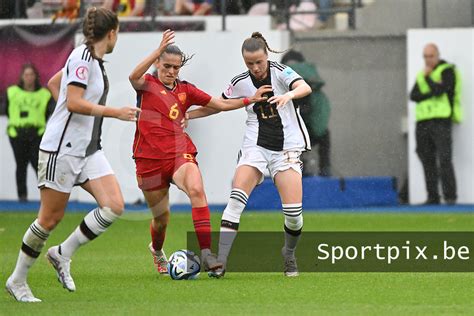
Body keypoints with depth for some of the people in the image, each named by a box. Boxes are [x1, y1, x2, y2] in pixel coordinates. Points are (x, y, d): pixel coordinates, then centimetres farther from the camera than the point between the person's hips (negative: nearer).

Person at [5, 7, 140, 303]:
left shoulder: (94, 59, 13)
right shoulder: (82, 56, -14)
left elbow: (53, 82, 26)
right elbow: (74, 102, -22)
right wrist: (116, 112, -20)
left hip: (88, 149, 9)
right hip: (62, 148, -9)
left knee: (114, 206, -8)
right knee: (50, 218, -2)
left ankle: (62, 254, 4)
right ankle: (18, 280, 13)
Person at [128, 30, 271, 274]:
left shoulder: (185, 90, 13)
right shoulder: (147, 84, 2)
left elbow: (221, 104, 17)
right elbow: (134, 77, -23)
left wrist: (251, 99, 5)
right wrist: (159, 49, -33)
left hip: (180, 153, 1)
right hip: (150, 159, -1)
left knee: (196, 190, -31)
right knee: (161, 217, 9)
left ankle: (206, 253, -36)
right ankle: (157, 250, 45)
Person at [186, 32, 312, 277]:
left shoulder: (281, 72, -8)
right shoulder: (241, 82, 2)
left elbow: (305, 88, -26)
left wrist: (288, 94, -48)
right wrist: (186, 115, 11)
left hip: (287, 148, -2)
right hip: (256, 145, 2)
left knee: (293, 211, -11)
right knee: (236, 199, -20)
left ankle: (289, 254, 20)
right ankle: (220, 261, -23)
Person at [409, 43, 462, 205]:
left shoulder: (447, 71, 0)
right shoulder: (421, 74, 20)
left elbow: (439, 90, -16)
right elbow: (413, 95, 5)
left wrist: (428, 78, -2)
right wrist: (431, 93, -9)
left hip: (441, 120, -6)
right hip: (423, 121, 6)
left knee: (444, 159, -14)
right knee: (428, 161, 3)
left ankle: (450, 196, -14)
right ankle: (432, 197, 5)